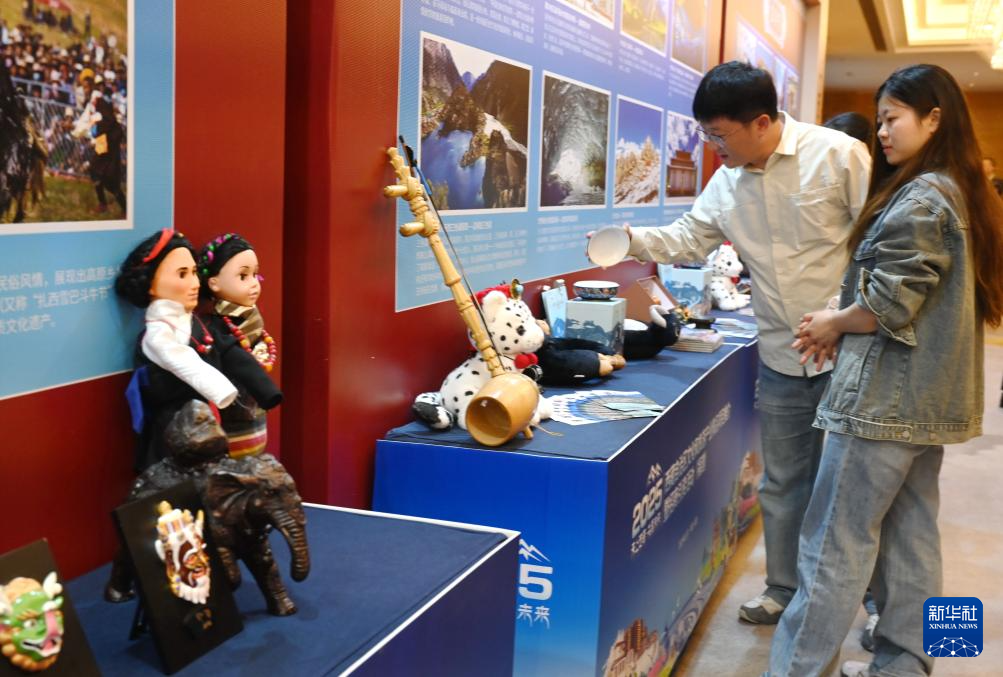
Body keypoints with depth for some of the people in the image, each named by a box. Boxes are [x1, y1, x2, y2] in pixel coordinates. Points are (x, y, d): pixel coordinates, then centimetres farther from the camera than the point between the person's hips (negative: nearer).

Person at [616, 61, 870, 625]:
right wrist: (630, 240, -7)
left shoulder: (839, 155, -15)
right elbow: (688, 239, 11)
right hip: (782, 360, 5)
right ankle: (784, 591, 33)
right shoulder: (727, 183, 4)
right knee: (783, 482, 15)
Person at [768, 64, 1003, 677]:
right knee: (911, 534, 14)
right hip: (927, 395, 10)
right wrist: (846, 327, 6)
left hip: (887, 394, -10)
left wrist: (834, 323, -3)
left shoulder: (920, 199, -16)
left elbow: (889, 302, -21)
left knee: (836, 541, -5)